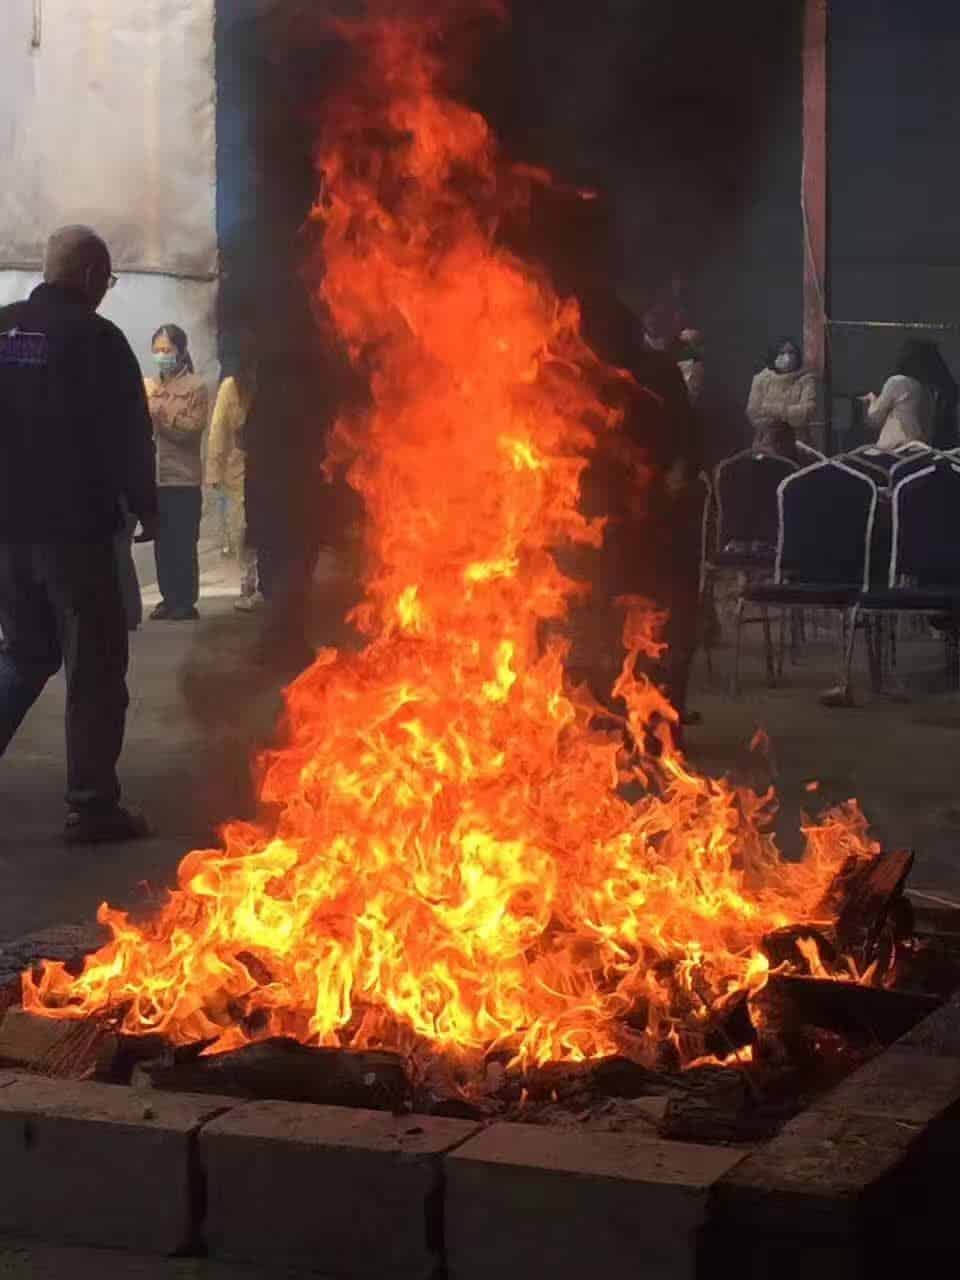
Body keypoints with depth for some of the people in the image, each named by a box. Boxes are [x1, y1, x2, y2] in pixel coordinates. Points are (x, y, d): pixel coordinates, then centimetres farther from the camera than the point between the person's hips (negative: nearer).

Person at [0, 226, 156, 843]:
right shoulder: (96, 338, -12)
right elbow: (128, 436, -12)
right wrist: (146, 509, 1)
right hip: (74, 528, -6)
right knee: (95, 667, 1)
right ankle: (93, 807, 1)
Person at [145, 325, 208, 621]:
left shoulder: (195, 387, -1)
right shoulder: (149, 386, 12)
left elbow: (190, 430, -10)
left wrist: (158, 407, -16)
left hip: (183, 478, -4)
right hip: (154, 477, 4)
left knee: (183, 544, -4)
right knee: (162, 543, 5)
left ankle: (186, 602, 1)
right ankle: (169, 599, 13)